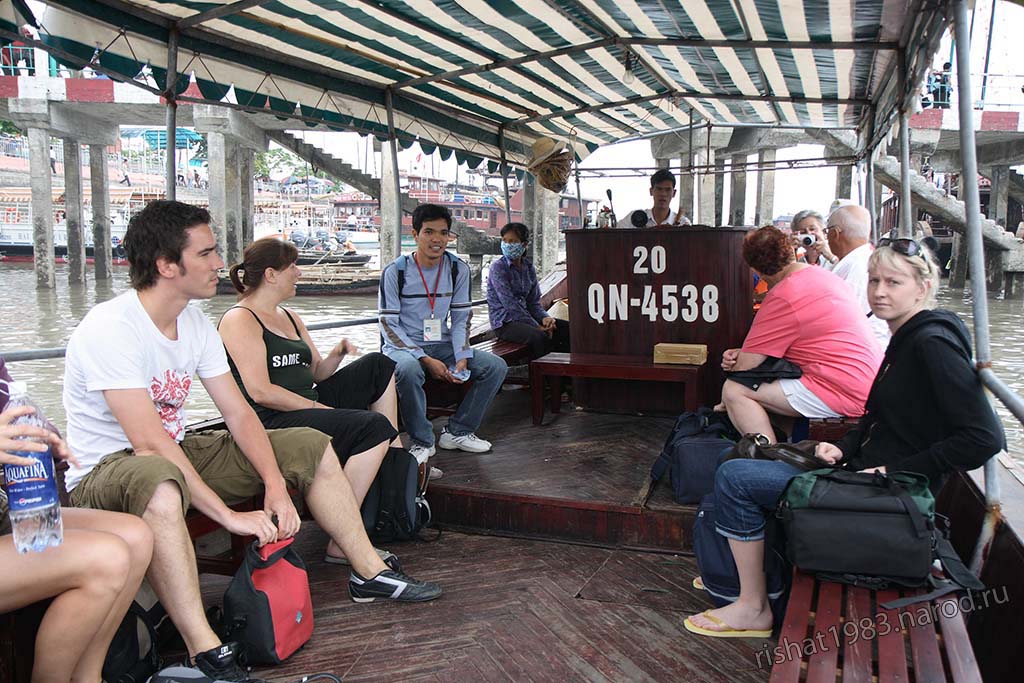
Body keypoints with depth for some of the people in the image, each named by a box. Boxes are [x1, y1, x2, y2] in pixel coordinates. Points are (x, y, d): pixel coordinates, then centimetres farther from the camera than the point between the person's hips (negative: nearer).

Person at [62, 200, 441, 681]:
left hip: (177, 455, 8)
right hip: (104, 474, -8)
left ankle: (369, 573, 10)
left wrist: (276, 486, -14)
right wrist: (230, 515, -31)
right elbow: (149, 444, -30)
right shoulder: (110, 329, -24)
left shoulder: (195, 322, 1)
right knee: (159, 480, -45)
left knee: (311, 446, 1)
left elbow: (238, 412, 0)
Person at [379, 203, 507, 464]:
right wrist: (425, 359, -21)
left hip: (442, 345, 5)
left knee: (496, 366, -12)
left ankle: (457, 432, 0)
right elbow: (389, 324, -12)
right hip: (402, 346, -5)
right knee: (409, 370, -39)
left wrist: (462, 358, -12)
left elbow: (462, 317, 5)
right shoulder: (395, 271, -10)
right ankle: (422, 441, -17)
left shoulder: (458, 269, 2)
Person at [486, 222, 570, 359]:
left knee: (566, 328, -6)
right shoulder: (498, 268, -9)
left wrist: (544, 317, -11)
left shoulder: (528, 267, 10)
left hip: (525, 316, 7)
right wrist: (537, 327, -18)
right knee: (539, 336, -33)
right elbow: (510, 304, -16)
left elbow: (534, 302, 11)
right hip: (504, 323, -7)